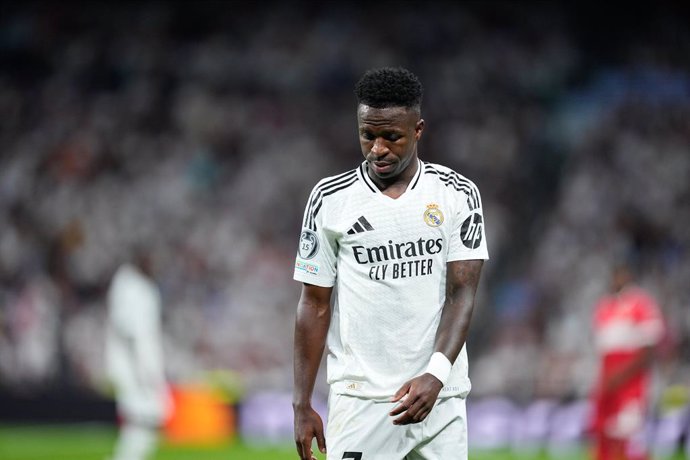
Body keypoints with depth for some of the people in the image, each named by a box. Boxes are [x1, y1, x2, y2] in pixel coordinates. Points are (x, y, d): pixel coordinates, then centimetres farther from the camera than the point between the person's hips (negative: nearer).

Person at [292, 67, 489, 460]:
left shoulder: (457, 194, 3)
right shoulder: (330, 199, 2)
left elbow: (462, 293, -3)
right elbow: (315, 304, 5)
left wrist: (436, 375, -19)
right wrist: (302, 405, -1)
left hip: (441, 394, 1)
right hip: (361, 396, -1)